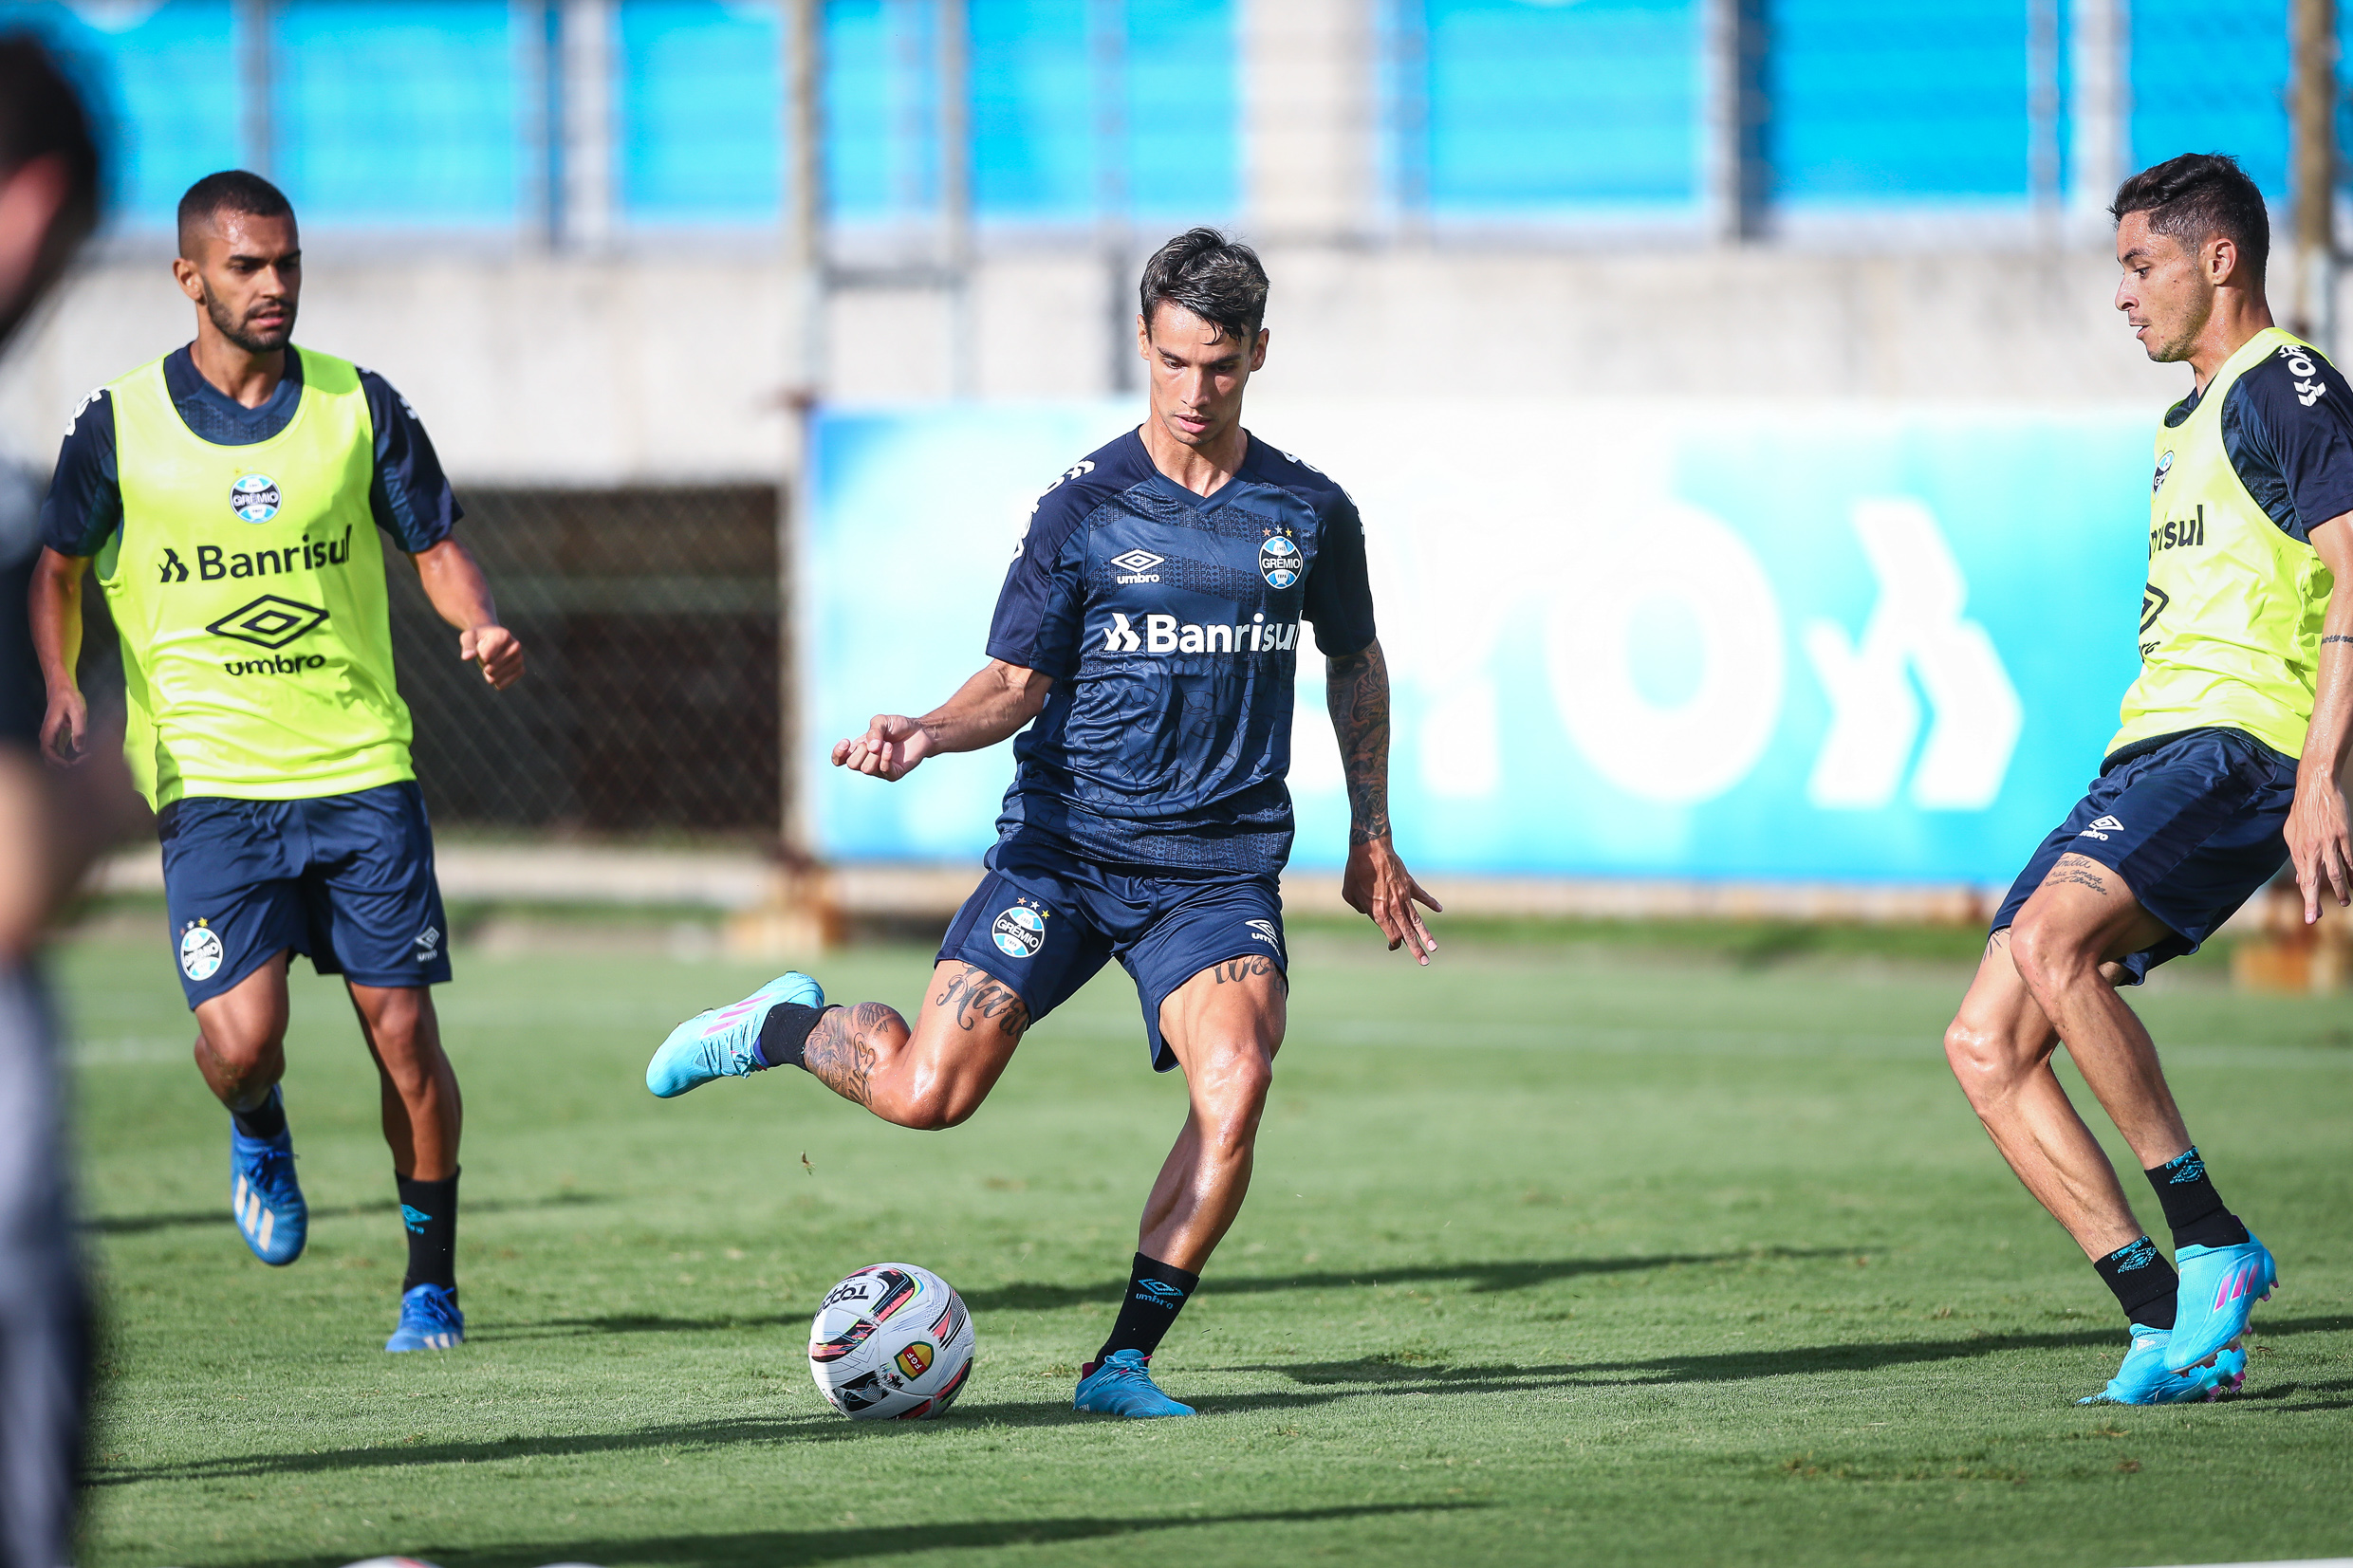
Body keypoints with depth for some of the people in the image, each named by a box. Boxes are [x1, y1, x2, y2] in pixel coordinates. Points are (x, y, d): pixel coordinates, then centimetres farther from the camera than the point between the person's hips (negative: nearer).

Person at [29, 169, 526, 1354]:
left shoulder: (358, 407, 3)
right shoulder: (120, 425, 1)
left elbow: (435, 545, 8)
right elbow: (58, 566, 14)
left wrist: (480, 625, -13)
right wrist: (62, 689, -3)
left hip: (362, 769, 1)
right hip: (211, 779, -1)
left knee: (403, 1032, -2)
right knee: (241, 1040, -16)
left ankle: (430, 1283, 14)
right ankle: (259, 1135, 21)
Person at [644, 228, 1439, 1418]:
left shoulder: (1309, 513, 5)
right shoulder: (1083, 509, -1)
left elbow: (1355, 663, 21)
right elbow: (1017, 682, 1)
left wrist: (1370, 843, 22)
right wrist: (927, 734, -20)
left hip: (1219, 866, 1)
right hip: (1063, 848, -1)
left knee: (1235, 1084, -25)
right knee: (925, 1093, -14)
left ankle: (1124, 1363, -12)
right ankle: (786, 1027, 20)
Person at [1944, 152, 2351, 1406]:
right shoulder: (2196, 415, 25)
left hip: (2236, 742, -10)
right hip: (2152, 746, 10)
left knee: (2048, 938, -33)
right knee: (1986, 1048, -2)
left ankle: (2211, 1243, -25)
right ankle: (2168, 1324, -3)